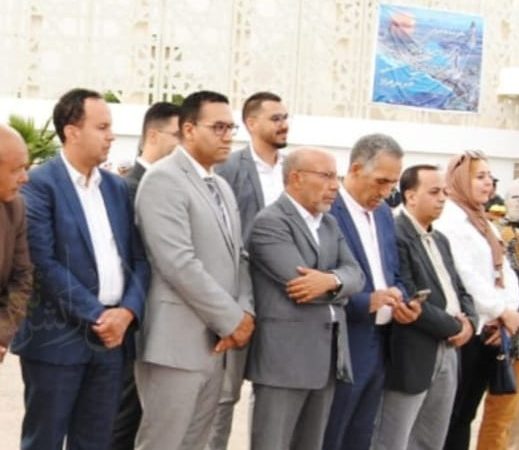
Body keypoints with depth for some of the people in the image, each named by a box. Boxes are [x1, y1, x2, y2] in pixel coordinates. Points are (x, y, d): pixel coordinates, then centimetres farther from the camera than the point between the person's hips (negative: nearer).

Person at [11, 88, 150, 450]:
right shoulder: (40, 183, -7)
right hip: (58, 336, -6)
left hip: (112, 334, 6)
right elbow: (43, 263, -15)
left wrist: (127, 311, -7)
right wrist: (95, 315, -15)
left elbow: (139, 258, 10)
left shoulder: (117, 187, 13)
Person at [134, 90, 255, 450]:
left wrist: (245, 311, -3)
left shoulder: (222, 187, 18)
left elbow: (239, 256, 15)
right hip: (177, 342, -8)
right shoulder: (163, 179, -11)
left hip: (217, 342, 8)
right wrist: (232, 319, -13)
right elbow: (179, 264, -19)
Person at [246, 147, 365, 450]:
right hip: (284, 356, -8)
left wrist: (332, 281, -17)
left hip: (326, 356, 8)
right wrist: (338, 291, -3)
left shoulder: (330, 224, 18)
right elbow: (299, 281, -19)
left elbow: (355, 273, 5)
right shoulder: (270, 222, -9)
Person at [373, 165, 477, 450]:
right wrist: (454, 326, -10)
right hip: (413, 357, -9)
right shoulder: (395, 236, -13)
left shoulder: (440, 240, 18)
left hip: (447, 352, 9)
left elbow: (460, 289, 19)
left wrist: (469, 322, -3)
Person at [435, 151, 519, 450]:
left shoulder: (485, 223, 18)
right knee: (450, 413, -3)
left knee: (466, 413, 11)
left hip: (489, 329, 8)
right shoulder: (449, 219, -9)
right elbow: (467, 276, -17)